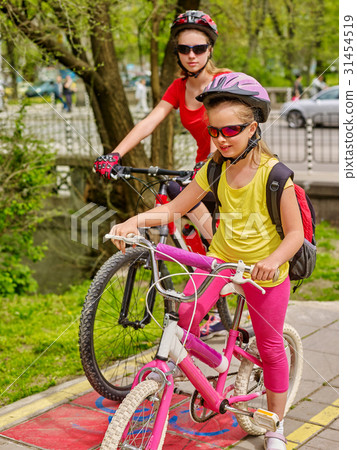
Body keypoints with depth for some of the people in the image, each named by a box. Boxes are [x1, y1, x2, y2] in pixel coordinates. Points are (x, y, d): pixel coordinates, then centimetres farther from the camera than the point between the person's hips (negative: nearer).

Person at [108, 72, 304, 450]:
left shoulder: (274, 173, -19)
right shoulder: (215, 168, -6)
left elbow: (295, 232, -18)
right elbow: (175, 208, -2)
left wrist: (272, 261, -38)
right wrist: (136, 221, -19)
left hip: (265, 268, -3)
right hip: (223, 254, 3)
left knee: (270, 348, 8)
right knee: (187, 312, -23)